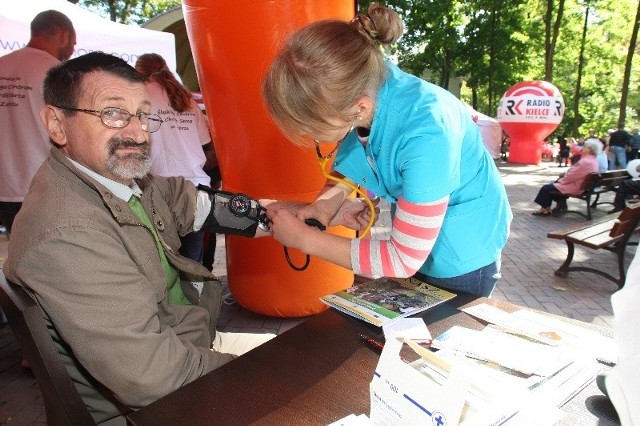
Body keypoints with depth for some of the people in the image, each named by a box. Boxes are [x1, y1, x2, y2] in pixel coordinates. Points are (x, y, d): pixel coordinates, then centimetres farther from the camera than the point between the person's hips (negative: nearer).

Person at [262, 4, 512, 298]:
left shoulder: (426, 135, -39)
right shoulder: (364, 85, -20)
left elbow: (404, 259, -31)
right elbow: (351, 159, 2)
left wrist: (304, 238, -26)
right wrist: (329, 199, -18)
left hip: (462, 257, -6)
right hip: (411, 236, 6)